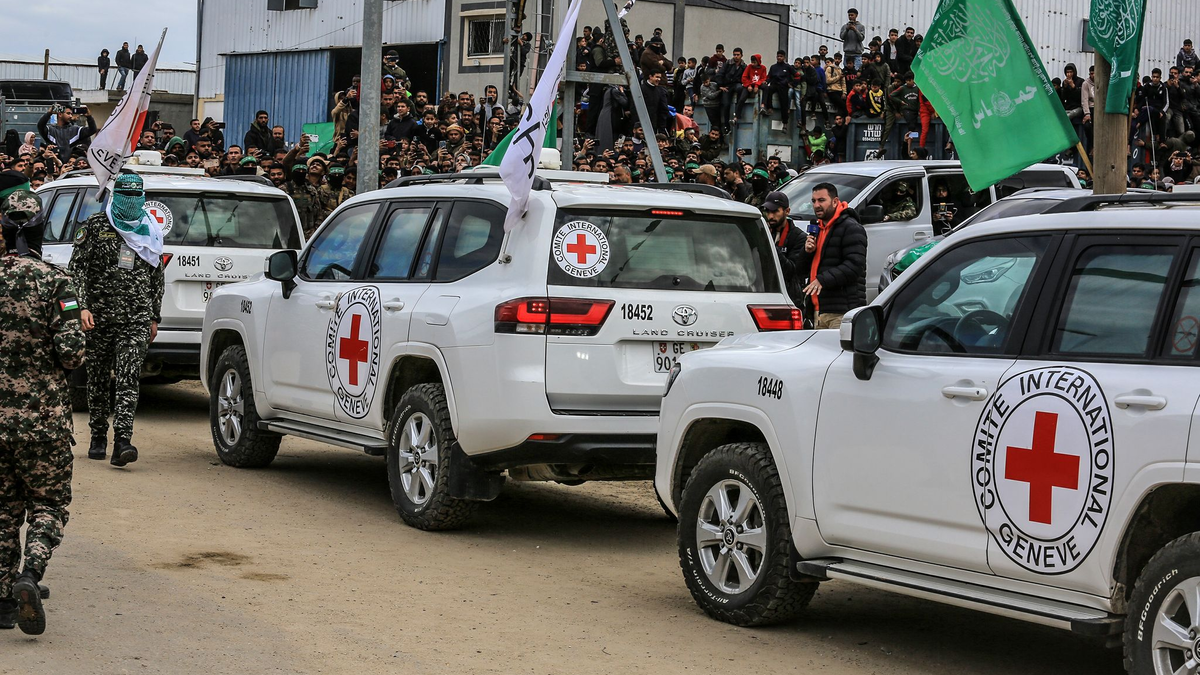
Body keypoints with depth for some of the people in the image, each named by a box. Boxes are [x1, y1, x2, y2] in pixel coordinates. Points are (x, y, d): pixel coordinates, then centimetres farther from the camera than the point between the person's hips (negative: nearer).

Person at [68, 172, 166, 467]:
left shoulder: (150, 231, 12)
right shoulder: (95, 226, 3)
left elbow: (157, 277, 20)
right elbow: (77, 267, -1)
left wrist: (155, 317, 19)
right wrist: (82, 306, -13)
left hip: (136, 320, 0)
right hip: (99, 316, 0)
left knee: (128, 379, -12)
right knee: (98, 379, 9)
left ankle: (122, 441, -20)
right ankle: (98, 437, 24)